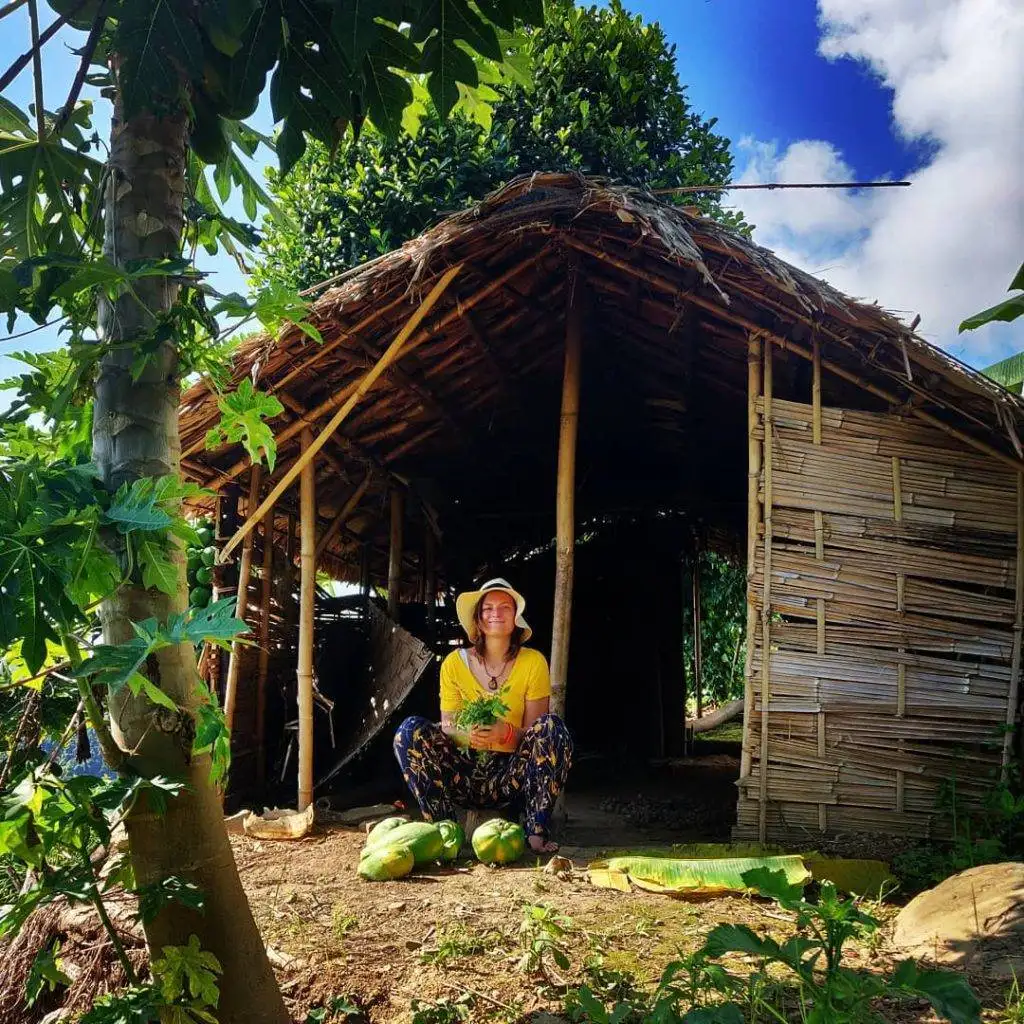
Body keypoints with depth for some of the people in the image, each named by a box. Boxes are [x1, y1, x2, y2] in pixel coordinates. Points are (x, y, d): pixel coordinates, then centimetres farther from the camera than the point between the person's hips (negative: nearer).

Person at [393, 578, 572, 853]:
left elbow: (536, 733, -2)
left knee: (553, 726, -26)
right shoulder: (455, 663, 0)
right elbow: (446, 727, 1)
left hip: (513, 775, -1)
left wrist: (507, 734, -24)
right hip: (464, 774, 1)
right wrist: (465, 734, -24)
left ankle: (536, 831, -21)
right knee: (411, 730, -21)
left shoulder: (533, 662, -2)